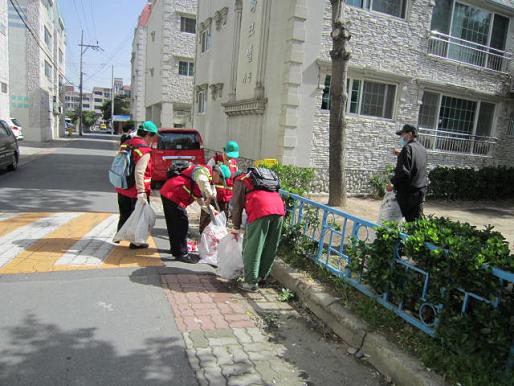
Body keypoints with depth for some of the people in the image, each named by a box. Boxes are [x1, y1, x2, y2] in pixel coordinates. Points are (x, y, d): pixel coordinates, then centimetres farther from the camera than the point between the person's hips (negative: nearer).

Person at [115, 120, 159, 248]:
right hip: (136, 190, -8)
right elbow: (139, 172, -28)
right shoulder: (144, 150, -19)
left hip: (122, 188, 8)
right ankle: (135, 242, 17)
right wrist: (141, 191, -27)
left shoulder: (126, 144, 8)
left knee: (124, 214, 24)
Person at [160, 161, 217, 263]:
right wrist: (209, 195, -28)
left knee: (173, 224, 20)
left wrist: (211, 210, 14)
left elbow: (200, 199, 23)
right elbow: (202, 181, -36)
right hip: (173, 195, -11)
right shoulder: (203, 171, -10)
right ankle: (181, 254, 0)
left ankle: (175, 249, 34)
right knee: (182, 223, -6)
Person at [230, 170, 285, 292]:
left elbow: (237, 205, 10)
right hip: (279, 209, 6)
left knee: (252, 248, 2)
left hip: (260, 210, -6)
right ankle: (262, 276, 28)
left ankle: (251, 282, 5)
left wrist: (236, 227, 16)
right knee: (271, 247, 15)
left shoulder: (240, 180, 19)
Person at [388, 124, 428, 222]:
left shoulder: (408, 148, -14)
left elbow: (403, 171, -21)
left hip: (408, 192, -8)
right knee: (418, 218, 12)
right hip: (421, 189, 8)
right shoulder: (422, 149, 13)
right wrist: (401, 154, 22)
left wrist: (393, 183, -10)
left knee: (410, 219, -3)